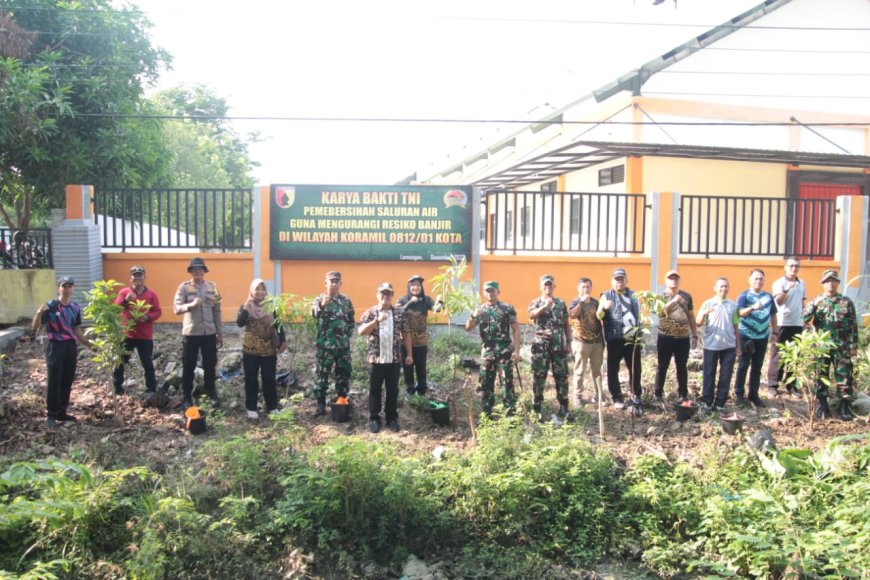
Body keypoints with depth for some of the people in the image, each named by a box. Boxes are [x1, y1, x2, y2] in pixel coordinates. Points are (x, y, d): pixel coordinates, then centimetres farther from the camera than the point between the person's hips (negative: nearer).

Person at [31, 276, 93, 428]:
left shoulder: (75, 308, 8)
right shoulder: (50, 306, -9)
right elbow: (35, 327, -13)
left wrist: (89, 344, 14)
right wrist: (39, 313, -30)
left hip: (71, 346, 6)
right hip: (55, 346, -6)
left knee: (67, 382, 10)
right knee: (54, 382, -4)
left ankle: (62, 412, 21)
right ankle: (52, 415, 5)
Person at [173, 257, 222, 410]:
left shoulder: (212, 287, 7)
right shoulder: (184, 287, -3)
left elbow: (217, 311, 10)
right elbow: (177, 308, -14)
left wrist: (220, 332, 9)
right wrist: (191, 305, -33)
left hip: (209, 333, 3)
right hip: (191, 333, -3)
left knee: (210, 365, 10)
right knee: (189, 366, 5)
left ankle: (211, 393, 25)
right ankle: (187, 397, 15)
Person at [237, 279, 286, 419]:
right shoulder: (246, 306, 0)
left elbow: (278, 324, 5)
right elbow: (240, 323, -15)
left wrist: (283, 341, -4)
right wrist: (245, 308, -27)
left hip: (269, 349, 1)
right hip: (250, 350, -1)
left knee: (269, 378, 6)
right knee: (251, 379, 5)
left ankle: (272, 407, 17)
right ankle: (251, 408, 14)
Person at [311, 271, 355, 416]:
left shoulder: (346, 300, 9)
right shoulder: (320, 299, -2)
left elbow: (351, 321, 16)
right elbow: (314, 314, -22)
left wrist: (347, 334, 3)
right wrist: (322, 305, -40)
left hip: (343, 344, 3)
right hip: (325, 344, -3)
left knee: (343, 374, 9)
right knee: (322, 374, 0)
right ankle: (321, 404, 6)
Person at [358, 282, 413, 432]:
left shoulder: (400, 313, 4)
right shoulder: (370, 313, 0)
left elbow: (406, 334, 8)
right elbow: (361, 332, -12)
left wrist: (409, 354, 4)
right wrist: (377, 320, -22)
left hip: (394, 359, 1)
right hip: (375, 358, -1)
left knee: (393, 390, 8)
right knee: (374, 390, 7)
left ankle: (392, 418, 20)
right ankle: (374, 418, 18)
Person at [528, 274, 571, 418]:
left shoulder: (561, 303, 12)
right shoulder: (535, 302, 4)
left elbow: (566, 325, 13)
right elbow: (531, 315, -19)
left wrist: (568, 343, 7)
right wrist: (545, 306, -31)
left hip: (559, 345, 2)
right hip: (541, 345, -2)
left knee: (561, 376, 2)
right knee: (539, 376, 0)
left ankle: (563, 407, 11)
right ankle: (538, 407, 9)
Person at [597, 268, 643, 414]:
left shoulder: (633, 296, 12)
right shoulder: (606, 296, 2)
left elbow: (639, 316, 17)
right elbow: (598, 316, -9)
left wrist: (640, 337, 9)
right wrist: (603, 308, -31)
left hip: (632, 339, 2)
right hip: (614, 340, -2)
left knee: (635, 369, 4)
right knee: (613, 369, 4)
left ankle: (636, 398, 12)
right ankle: (617, 398, 16)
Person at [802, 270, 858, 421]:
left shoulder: (846, 302, 5)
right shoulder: (816, 301, 6)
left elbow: (853, 326, 4)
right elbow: (805, 320, -6)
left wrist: (854, 346, -2)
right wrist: (814, 304, -20)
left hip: (841, 347, -1)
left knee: (844, 376, 0)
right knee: (820, 376, 6)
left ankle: (844, 406, 10)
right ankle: (822, 405, 17)